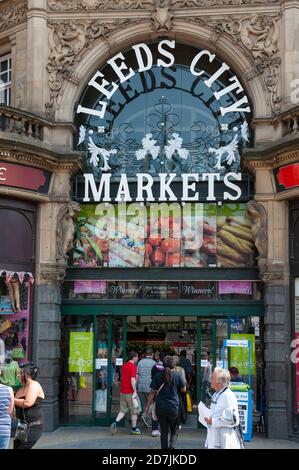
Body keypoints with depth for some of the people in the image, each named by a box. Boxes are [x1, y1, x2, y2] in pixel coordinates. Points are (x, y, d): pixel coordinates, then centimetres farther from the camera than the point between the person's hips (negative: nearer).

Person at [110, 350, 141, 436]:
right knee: (134, 411, 7)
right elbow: (133, 379, -22)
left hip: (123, 391, 7)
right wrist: (135, 391, -21)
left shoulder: (124, 366, 11)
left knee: (123, 410, 12)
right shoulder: (133, 366, -14)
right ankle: (134, 429, 15)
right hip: (130, 392, -7)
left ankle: (115, 422, -8)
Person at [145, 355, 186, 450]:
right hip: (173, 407, -1)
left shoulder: (158, 375, -4)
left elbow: (152, 392, -3)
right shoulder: (177, 375, -6)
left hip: (160, 407, 1)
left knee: (164, 431, 13)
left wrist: (148, 405, 4)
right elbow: (183, 389, 6)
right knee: (174, 430, 14)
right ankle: (171, 445, -9)